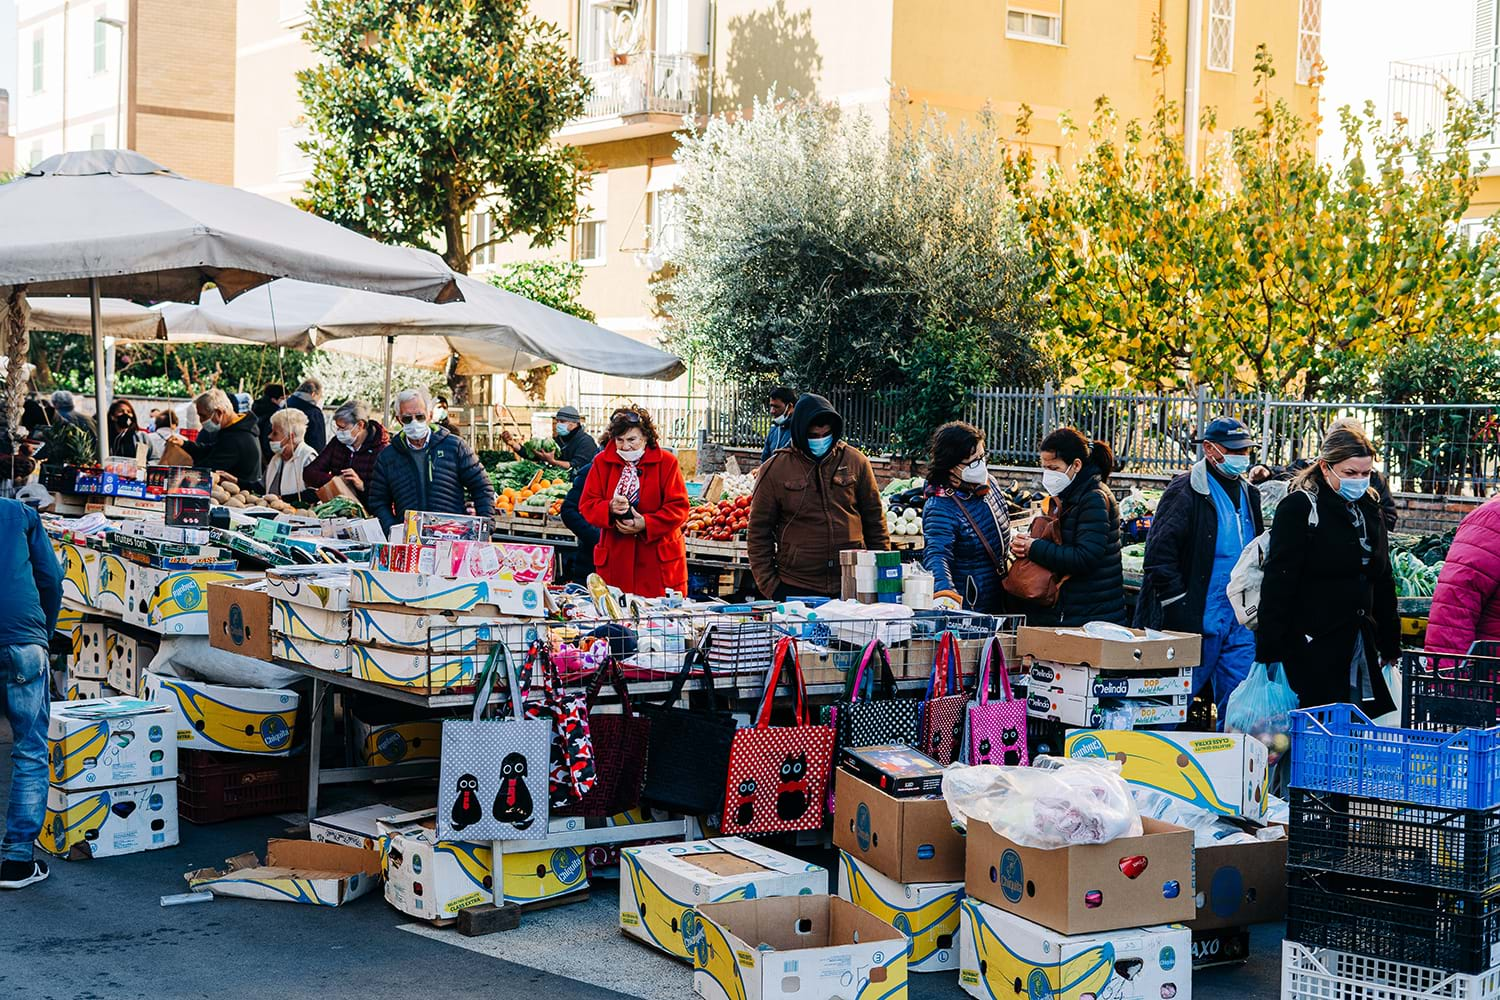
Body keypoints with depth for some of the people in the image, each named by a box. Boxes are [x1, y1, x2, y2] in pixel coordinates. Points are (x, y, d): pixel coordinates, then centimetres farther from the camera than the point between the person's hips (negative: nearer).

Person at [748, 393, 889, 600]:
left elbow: (875, 520, 12)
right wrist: (768, 584, -3)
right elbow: (759, 532, 3)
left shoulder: (855, 461, 5)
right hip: (796, 588, -1)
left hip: (852, 585, 2)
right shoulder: (774, 470, -1)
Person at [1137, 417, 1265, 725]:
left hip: (1240, 621, 7)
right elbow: (1159, 555, -14)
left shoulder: (1248, 494, 15)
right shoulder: (1185, 491, -9)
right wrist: (1179, 609, -17)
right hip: (1198, 619, -7)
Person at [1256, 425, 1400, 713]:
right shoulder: (1299, 507, -8)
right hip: (1313, 648, -7)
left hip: (1362, 644, 7)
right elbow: (1278, 581, -12)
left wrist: (1391, 645, 18)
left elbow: (1383, 581, 22)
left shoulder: (1369, 508, 14)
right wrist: (1270, 651, -16)